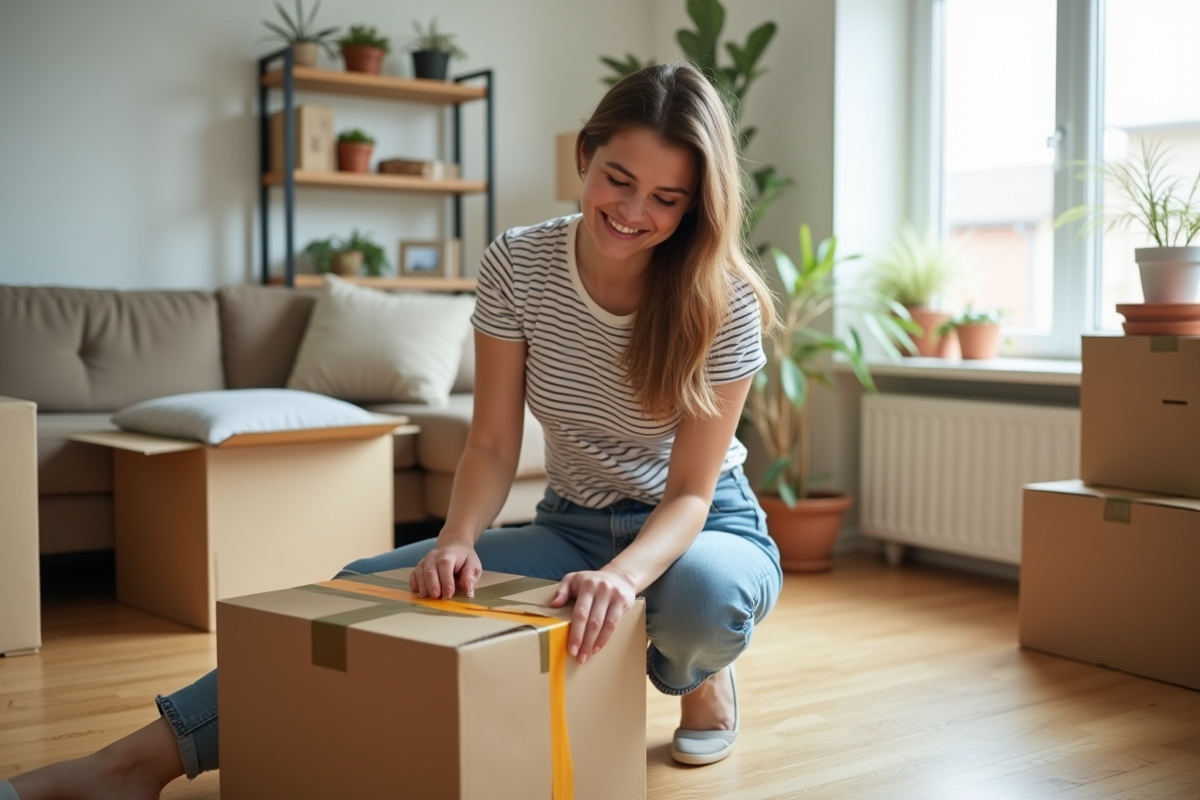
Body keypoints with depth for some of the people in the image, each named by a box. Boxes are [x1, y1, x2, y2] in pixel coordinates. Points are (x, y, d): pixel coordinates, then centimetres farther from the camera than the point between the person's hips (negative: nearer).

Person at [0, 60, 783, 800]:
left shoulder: (722, 298, -19)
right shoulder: (516, 265, -12)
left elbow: (690, 491, -20)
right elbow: (494, 445, -10)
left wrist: (621, 575, -41)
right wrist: (456, 542, -31)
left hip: (704, 529, -2)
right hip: (574, 525, 2)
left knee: (698, 590, -39)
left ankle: (699, 676, -2)